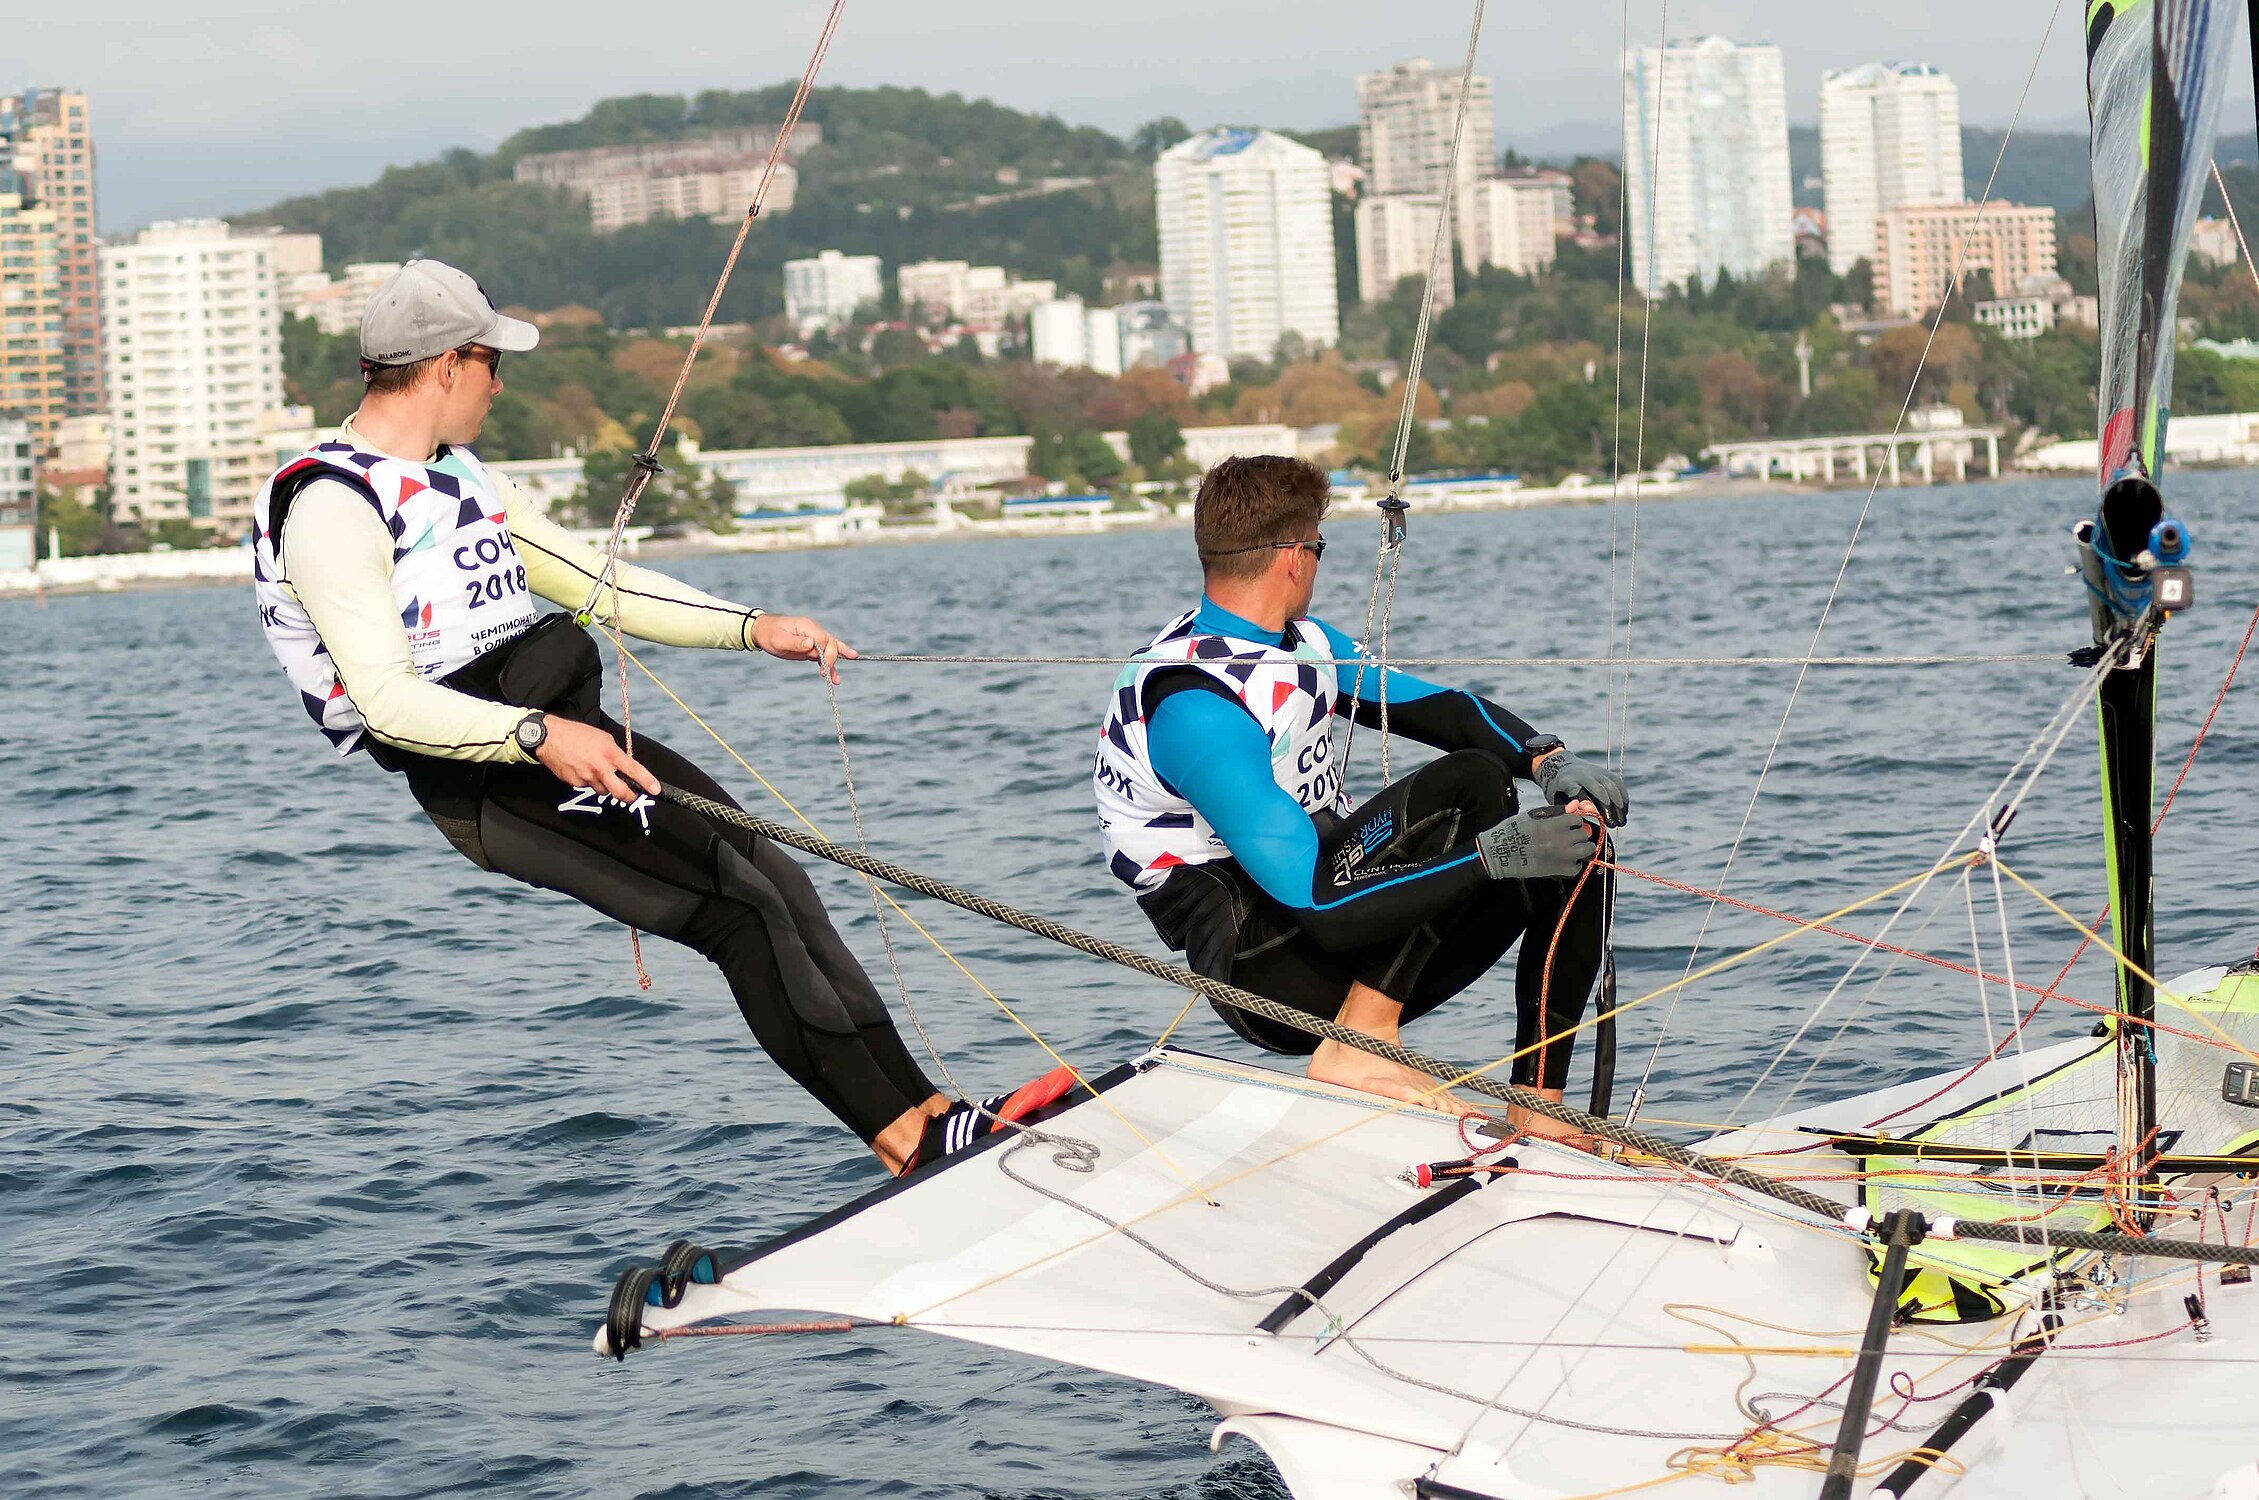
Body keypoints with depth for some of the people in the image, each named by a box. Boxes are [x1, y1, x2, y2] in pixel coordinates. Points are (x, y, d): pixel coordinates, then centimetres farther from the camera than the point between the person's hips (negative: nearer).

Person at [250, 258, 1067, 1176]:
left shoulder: (457, 476, 20)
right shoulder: (331, 506, -11)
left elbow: (594, 583, 22)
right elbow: (387, 698, -20)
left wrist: (752, 629, 13)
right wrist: (539, 737, -32)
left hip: (570, 733, 9)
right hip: (481, 779, -9)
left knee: (776, 881, -3)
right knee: (740, 908, -16)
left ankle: (921, 1105, -3)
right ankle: (902, 1132, -14)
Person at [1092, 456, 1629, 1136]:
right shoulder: (1193, 709, -22)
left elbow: (1436, 705, 10)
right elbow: (1315, 900, -29)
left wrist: (1548, 759, -11)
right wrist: (1491, 853, -29)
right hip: (1261, 971, -9)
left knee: (1574, 853, 0)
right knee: (1469, 784, -24)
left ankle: (1537, 1109, -3)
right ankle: (1359, 1047, -24)